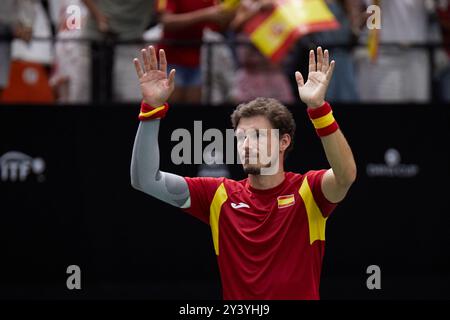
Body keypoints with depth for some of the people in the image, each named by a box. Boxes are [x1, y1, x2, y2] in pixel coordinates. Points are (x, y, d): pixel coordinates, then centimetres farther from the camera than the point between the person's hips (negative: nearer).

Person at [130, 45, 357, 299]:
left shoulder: (308, 190, -2)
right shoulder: (220, 195, 6)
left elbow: (346, 176, -22)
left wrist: (318, 107, -31)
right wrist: (153, 106, -10)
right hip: (236, 297, 2)